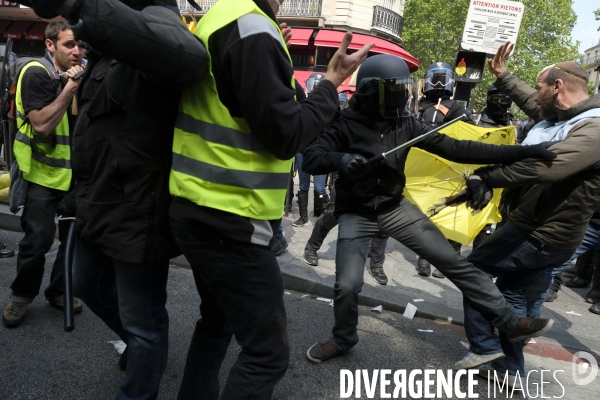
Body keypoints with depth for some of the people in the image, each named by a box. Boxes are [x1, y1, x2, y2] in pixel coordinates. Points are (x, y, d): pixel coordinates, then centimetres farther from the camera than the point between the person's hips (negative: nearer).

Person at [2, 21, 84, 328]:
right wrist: (69, 89, -24)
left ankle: (59, 291, 26)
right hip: (44, 173, -6)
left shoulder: (78, 74, 8)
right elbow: (42, 125, -24)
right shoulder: (35, 73, -12)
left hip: (75, 172, 6)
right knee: (38, 240, -2)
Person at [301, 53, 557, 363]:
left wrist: (519, 152, -13)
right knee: (347, 285, -13)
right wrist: (339, 159, -44)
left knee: (454, 262, 2)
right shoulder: (346, 123, -14)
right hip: (356, 214, -3)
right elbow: (311, 158, -20)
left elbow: (454, 149, -7)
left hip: (395, 207, 4)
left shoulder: (406, 123, -5)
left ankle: (509, 321, 16)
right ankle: (343, 339, 19)